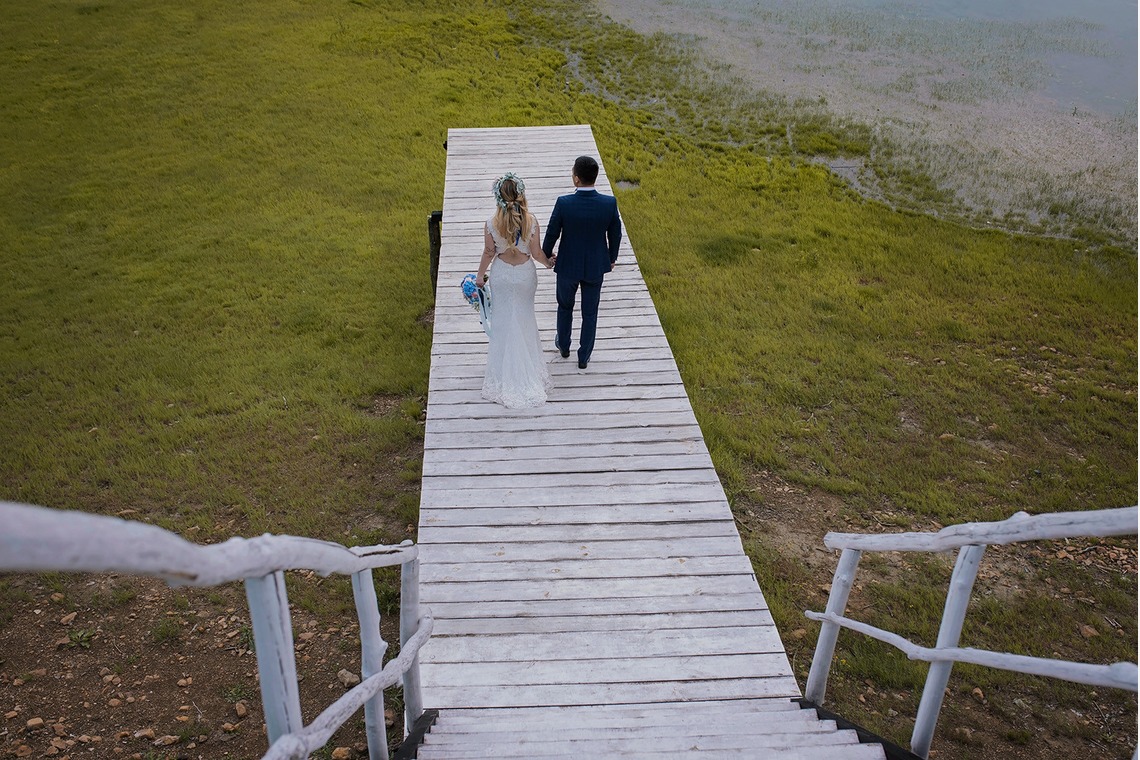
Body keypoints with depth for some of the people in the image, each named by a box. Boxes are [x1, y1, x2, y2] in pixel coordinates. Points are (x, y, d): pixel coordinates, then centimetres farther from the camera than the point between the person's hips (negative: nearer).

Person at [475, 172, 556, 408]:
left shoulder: (491, 224, -20)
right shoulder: (531, 221, -20)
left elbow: (488, 253, -8)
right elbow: (536, 253, -10)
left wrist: (480, 275, 9)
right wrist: (548, 262, 12)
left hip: (501, 274, 0)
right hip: (525, 274, 0)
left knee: (503, 319, 16)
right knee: (525, 318, 20)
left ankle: (505, 371, 28)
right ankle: (527, 365, 36)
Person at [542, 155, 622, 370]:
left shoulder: (564, 203, -25)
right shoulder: (609, 203, -20)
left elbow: (552, 234, -12)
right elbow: (615, 234, -5)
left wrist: (546, 254, 9)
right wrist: (612, 257, 14)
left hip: (568, 266, -1)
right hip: (596, 266, 1)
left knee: (565, 306, 26)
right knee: (590, 312, 19)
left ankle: (563, 345, 46)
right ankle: (584, 357, 32)